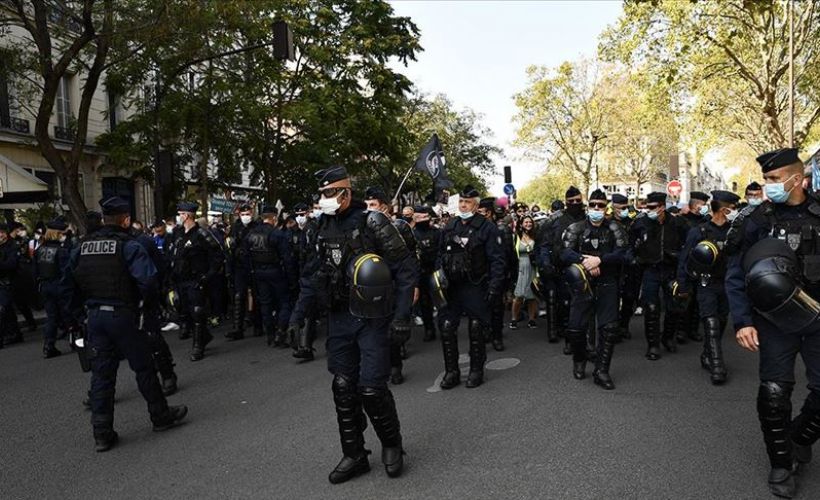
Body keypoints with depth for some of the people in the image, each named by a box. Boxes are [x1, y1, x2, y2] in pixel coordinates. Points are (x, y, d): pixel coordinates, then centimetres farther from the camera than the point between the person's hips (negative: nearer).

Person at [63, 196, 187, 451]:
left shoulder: (82, 247, 8)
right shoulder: (129, 246, -12)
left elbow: (69, 284, 11)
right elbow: (147, 280, -22)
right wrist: (149, 300, -4)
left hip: (94, 316, 6)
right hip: (122, 315, -6)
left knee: (101, 373, 10)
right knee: (143, 367, 8)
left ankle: (102, 433, 15)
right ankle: (161, 415, 22)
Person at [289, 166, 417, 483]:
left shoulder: (372, 223, -12)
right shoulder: (324, 228, 7)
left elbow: (406, 270, -11)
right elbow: (314, 274, 15)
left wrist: (402, 315, -16)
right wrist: (299, 313, 9)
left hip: (372, 318, -6)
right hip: (339, 317, 6)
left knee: (371, 388, -5)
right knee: (343, 387, 8)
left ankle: (392, 444, 23)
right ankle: (354, 456, 24)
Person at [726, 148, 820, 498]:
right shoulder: (757, 220, -5)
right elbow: (736, 274, -6)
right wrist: (742, 322, -14)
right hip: (776, 319, -2)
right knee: (774, 392, -2)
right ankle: (782, 463, 18)